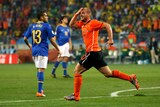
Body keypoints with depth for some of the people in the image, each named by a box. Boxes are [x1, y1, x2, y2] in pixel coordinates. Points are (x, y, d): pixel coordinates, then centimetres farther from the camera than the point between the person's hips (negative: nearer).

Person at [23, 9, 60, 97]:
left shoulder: (32, 26, 9)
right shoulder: (47, 26, -6)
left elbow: (25, 38, 9)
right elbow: (51, 40, -7)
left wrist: (29, 46, 29)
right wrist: (58, 49, 4)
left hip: (34, 50, 6)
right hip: (43, 51, -6)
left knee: (39, 69, 19)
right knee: (41, 70, -6)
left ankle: (41, 89, 24)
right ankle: (39, 91, -9)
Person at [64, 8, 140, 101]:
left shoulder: (93, 22, -6)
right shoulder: (82, 24, 18)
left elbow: (107, 25, -13)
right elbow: (71, 24, 24)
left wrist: (111, 39, -20)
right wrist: (77, 14, 13)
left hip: (93, 52, -9)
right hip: (96, 53, 9)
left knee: (77, 71, -4)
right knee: (108, 73, 11)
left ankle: (76, 95, -2)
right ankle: (131, 78, 13)